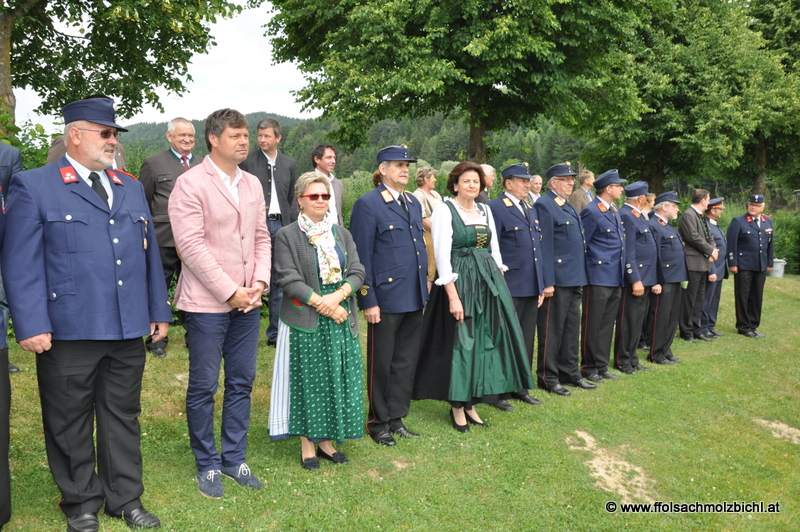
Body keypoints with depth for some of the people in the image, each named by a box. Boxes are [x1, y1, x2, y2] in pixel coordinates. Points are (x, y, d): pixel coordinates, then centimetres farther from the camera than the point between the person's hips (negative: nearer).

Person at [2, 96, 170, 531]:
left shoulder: (131, 188, 14)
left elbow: (149, 253, 15)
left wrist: (158, 311, 12)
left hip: (128, 331, 5)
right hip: (68, 331, -4)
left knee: (123, 417, 15)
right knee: (71, 425, 10)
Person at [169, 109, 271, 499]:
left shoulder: (252, 184, 11)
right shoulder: (190, 184, -9)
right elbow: (192, 246, -15)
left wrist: (259, 282, -3)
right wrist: (230, 292, -15)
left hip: (247, 302, 6)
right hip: (207, 303, -6)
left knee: (242, 382, 12)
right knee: (203, 386, 5)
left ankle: (234, 458, 27)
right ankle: (207, 465, 22)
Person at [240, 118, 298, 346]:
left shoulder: (289, 164, 12)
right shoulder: (246, 161, 1)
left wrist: (292, 225, 4)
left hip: (281, 225, 4)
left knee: (279, 282, 7)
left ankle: (275, 333, 16)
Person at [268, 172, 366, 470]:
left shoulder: (341, 233, 11)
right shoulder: (287, 235, -3)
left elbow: (357, 272, 3)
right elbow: (288, 279, -11)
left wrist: (338, 296, -14)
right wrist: (321, 304, -16)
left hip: (342, 320, 4)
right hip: (305, 321, -4)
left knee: (336, 380, 8)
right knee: (307, 381, 2)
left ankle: (326, 441, 21)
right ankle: (307, 445, 15)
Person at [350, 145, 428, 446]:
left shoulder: (413, 203, 13)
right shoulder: (367, 204, -9)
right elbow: (362, 257, -11)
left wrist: (423, 286, 14)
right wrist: (368, 300, -15)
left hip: (414, 298, 7)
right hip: (385, 299, -7)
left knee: (406, 362, 14)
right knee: (381, 363, 8)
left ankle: (396, 418, 29)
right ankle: (378, 422, 24)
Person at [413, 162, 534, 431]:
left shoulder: (485, 210, 11)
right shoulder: (445, 210, -8)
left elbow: (494, 249, 16)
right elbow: (442, 255, -14)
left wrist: (499, 282, 6)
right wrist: (453, 296, -19)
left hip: (489, 282, 6)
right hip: (460, 282, -6)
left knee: (484, 341, 9)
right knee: (460, 343, 0)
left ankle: (471, 402, 23)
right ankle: (457, 406, 15)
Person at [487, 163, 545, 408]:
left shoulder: (532, 210, 16)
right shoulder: (495, 208, -8)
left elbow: (539, 247, 19)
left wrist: (542, 285, 15)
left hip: (532, 287, 8)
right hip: (509, 288, -7)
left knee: (526, 340, 13)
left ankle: (521, 387, 25)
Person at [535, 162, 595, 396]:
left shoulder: (570, 208, 17)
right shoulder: (544, 205, -11)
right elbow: (545, 245, -17)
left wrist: (581, 277, 17)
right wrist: (548, 282, -20)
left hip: (574, 279, 9)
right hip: (557, 279, -9)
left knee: (572, 327, 15)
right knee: (552, 329, 0)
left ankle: (570, 372, 26)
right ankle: (548, 378, 10)